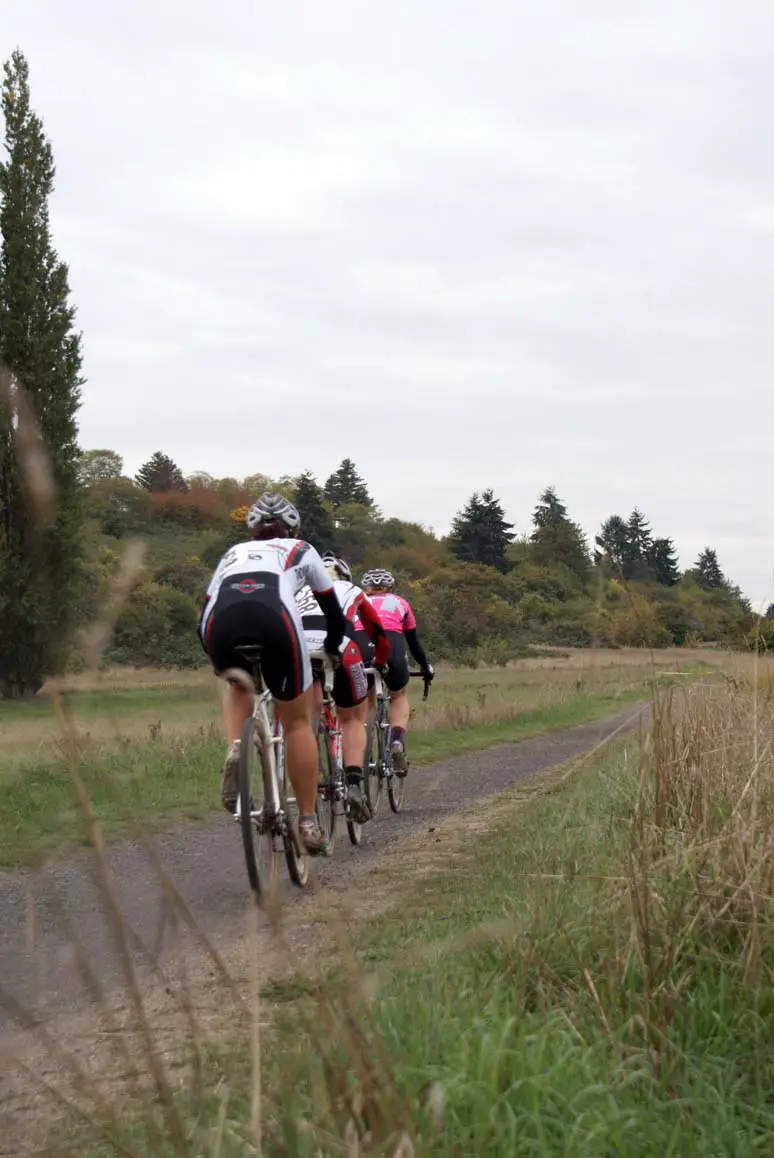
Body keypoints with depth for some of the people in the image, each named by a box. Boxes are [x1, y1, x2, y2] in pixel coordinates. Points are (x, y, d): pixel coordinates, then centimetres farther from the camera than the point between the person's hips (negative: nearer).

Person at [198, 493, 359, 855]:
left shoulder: (233, 553, 38)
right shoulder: (301, 551, 33)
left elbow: (206, 611, 37)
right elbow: (334, 614, 38)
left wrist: (218, 660, 52)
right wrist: (332, 649, 57)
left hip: (220, 623, 2)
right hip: (274, 620, -2)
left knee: (237, 687, 35)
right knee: (297, 721, 16)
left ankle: (234, 751, 6)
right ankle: (308, 821, 14)